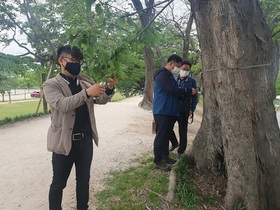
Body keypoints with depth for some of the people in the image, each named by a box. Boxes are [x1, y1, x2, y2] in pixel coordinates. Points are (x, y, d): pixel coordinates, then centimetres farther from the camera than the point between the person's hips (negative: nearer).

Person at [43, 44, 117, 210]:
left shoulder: (84, 84, 10)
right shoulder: (51, 85, -6)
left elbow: (101, 100, 1)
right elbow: (62, 105, -23)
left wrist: (109, 88, -19)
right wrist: (87, 93, -35)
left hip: (86, 140, 5)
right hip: (65, 141, -4)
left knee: (84, 180, 17)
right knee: (59, 183, 11)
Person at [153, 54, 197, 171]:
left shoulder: (169, 75, 19)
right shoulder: (162, 75, -14)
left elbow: (174, 91, 22)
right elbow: (172, 90, -22)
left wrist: (188, 93, 11)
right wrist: (189, 92, -16)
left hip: (169, 111, 10)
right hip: (162, 111, -10)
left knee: (167, 134, 16)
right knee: (161, 135, -5)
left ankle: (165, 156, 28)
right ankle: (158, 161, 3)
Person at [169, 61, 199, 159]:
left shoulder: (192, 81, -3)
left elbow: (195, 97, -2)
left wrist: (192, 109, -11)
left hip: (184, 110, -3)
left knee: (182, 131, 5)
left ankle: (181, 151, 23)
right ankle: (174, 143, 36)